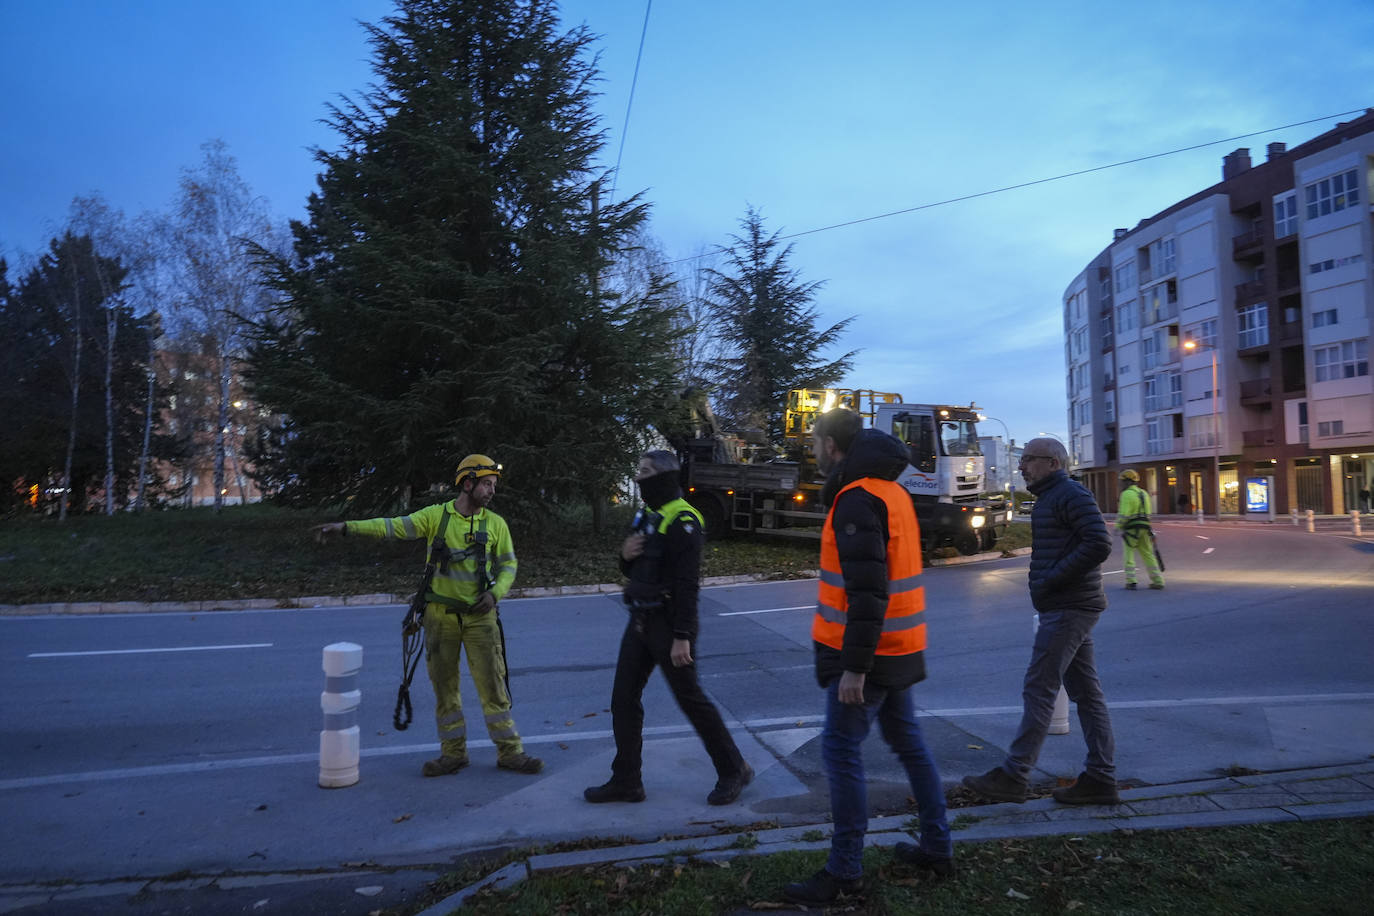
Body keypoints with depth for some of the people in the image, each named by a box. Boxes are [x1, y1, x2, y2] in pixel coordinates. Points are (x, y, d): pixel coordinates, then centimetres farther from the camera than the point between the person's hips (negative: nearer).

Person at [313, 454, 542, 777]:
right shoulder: (436, 515, -3)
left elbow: (508, 565, 5)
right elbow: (393, 527, -11)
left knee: (493, 684, 1)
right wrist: (346, 527, -23)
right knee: (444, 686, 8)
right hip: (441, 615, 1)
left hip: (479, 617, 0)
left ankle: (510, 752, 11)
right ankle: (453, 753, 22)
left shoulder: (496, 523, 0)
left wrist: (495, 593, -13)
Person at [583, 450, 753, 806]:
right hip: (641, 621, 9)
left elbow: (687, 584, -21)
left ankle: (734, 770, 19)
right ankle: (626, 781, 20)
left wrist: (683, 637, -24)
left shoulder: (682, 522, -16)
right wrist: (626, 554, -3)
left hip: (668, 624, -9)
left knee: (691, 699, 1)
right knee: (623, 699, 9)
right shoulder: (647, 517, 12)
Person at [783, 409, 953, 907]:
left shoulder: (857, 498, -19)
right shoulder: (892, 491, 12)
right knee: (907, 741, 18)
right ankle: (937, 847, 29)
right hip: (898, 646, 10)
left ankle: (844, 871, 8)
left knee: (841, 751, -1)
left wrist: (854, 667, -23)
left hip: (869, 649, -10)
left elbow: (866, 592, -25)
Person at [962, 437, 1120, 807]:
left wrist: (1051, 579, -20)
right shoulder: (1051, 497, 20)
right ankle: (1101, 779, 17)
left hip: (1067, 609, -11)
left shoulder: (1070, 494, -12)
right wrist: (1045, 580, 10)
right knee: (1086, 692, 11)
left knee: (1039, 690, -7)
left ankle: (1013, 775, -1)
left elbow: (1099, 544, -23)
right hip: (1069, 608, 11)